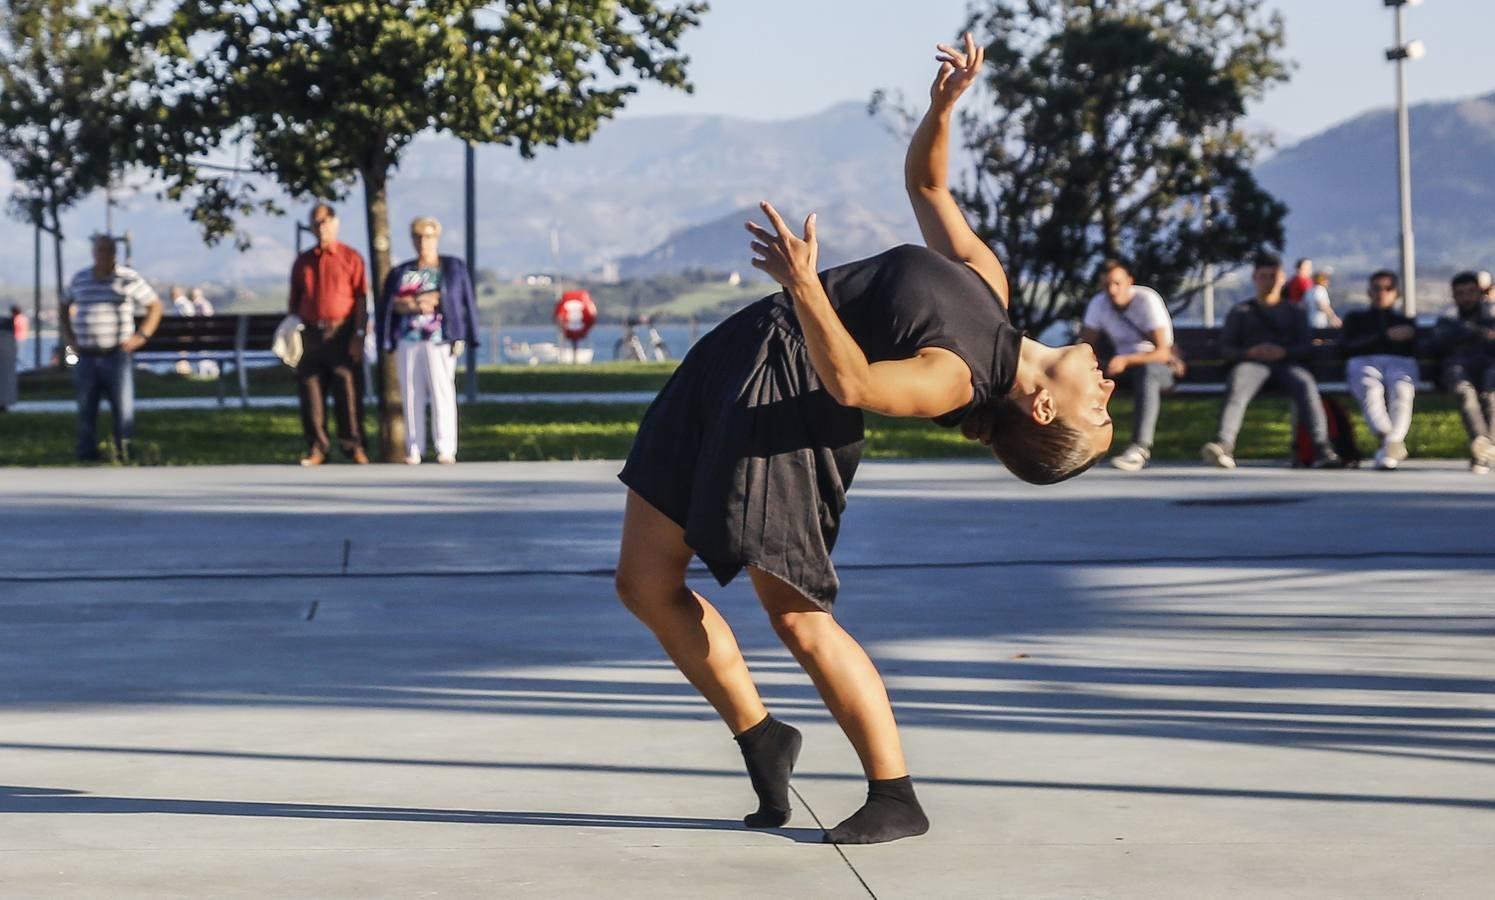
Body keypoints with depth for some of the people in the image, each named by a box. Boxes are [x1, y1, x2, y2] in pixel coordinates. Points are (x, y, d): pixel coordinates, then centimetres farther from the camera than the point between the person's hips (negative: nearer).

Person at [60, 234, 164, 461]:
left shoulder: (129, 279, 1)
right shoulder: (79, 280, 10)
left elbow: (156, 306, 7)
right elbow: (65, 308, 27)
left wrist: (142, 336, -3)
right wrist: (68, 336, 13)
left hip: (117, 355, -3)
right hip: (86, 357, 3)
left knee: (123, 407, -5)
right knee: (86, 409, 4)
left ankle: (124, 453, 0)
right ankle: (87, 453, 11)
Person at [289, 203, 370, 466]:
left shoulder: (350, 257, 3)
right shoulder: (303, 261, 15)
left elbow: (361, 299, -2)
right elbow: (294, 301, 18)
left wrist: (358, 335, -10)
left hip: (342, 334, -4)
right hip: (311, 334, 4)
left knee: (348, 391, -5)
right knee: (311, 392, 2)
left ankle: (354, 446, 1)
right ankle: (317, 448, 8)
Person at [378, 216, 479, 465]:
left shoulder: (454, 268, 10)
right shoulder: (400, 273, 16)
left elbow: (464, 302, 6)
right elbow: (391, 304, 4)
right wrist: (416, 306, -12)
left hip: (439, 339, -3)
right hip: (407, 340, 3)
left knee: (442, 391, -11)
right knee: (411, 394, -1)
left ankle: (446, 449, -12)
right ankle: (413, 450, 0)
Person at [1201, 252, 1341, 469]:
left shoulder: (1294, 312, 29)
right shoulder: (1240, 312, 28)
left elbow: (1306, 346, 14)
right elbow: (1225, 349, 16)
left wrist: (1283, 352, -9)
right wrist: (1249, 352, -7)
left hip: (1287, 362, 0)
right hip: (1251, 362, 0)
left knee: (1305, 383, -36)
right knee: (1236, 386, -37)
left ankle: (1322, 448, -49)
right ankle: (1224, 445, -60)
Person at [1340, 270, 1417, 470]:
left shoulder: (1406, 322, 37)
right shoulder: (1355, 318, 34)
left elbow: (1415, 350, 17)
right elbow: (1347, 347, 13)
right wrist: (1387, 336, 6)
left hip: (1400, 363, 0)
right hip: (1364, 363, 0)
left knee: (1401, 391, -38)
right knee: (1370, 389, -39)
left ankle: (1389, 448, -55)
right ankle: (1391, 441, -56)